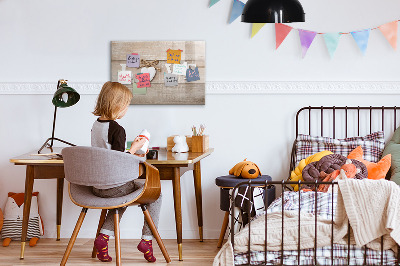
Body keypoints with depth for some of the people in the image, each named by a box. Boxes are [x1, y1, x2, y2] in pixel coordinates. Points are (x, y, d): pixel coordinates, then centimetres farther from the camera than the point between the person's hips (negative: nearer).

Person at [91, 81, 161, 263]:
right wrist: (134, 148, -9)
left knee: (123, 195, 36)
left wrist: (131, 154, 19)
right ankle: (146, 239, 9)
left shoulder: (96, 125, 6)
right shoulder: (117, 130, -20)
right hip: (114, 186, -8)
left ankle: (104, 236, 19)